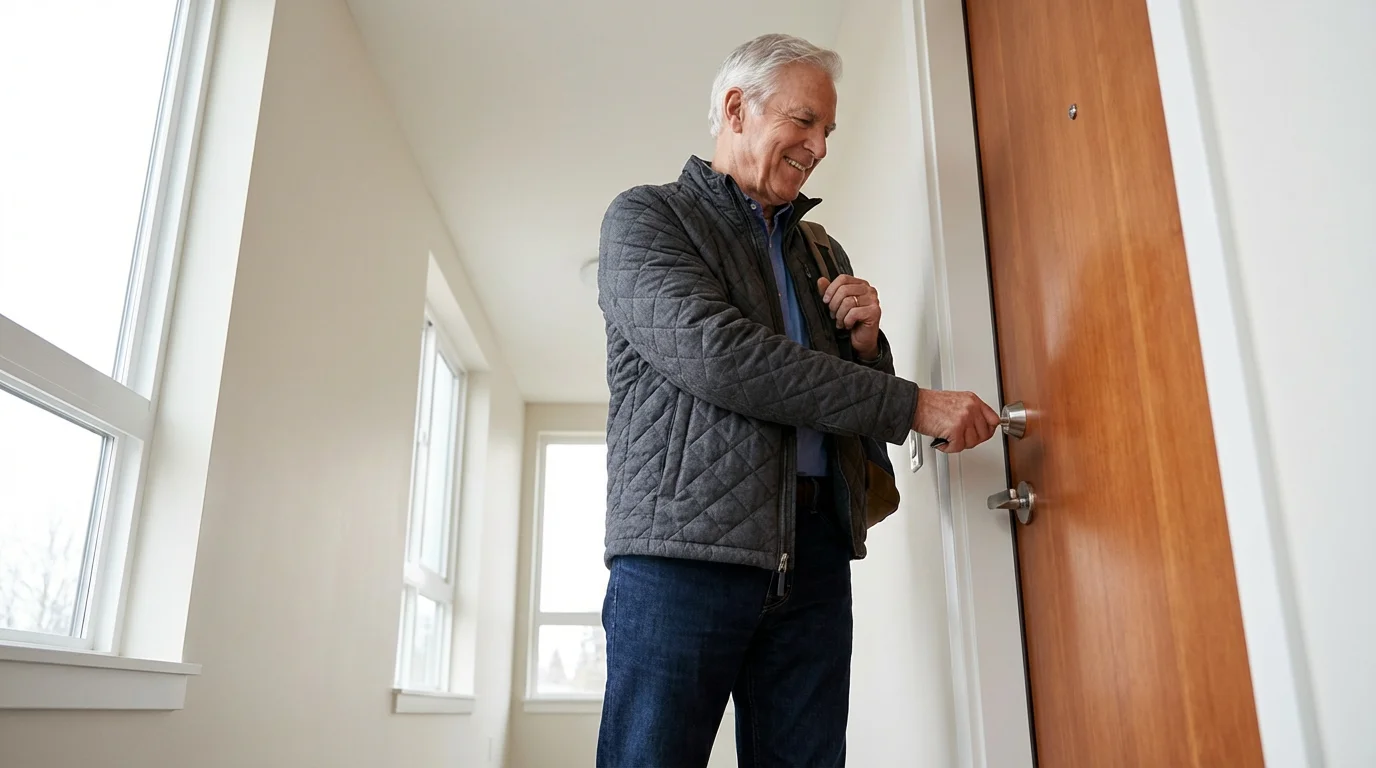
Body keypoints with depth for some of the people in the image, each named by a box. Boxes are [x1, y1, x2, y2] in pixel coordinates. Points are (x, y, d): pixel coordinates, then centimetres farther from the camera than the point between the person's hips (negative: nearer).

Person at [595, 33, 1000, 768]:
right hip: (684, 546, -5)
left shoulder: (821, 253, 22)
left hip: (815, 553, 5)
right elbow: (714, 354, -15)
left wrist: (866, 341, 2)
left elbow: (854, 395, 26)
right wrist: (912, 404, -15)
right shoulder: (644, 216, 4)